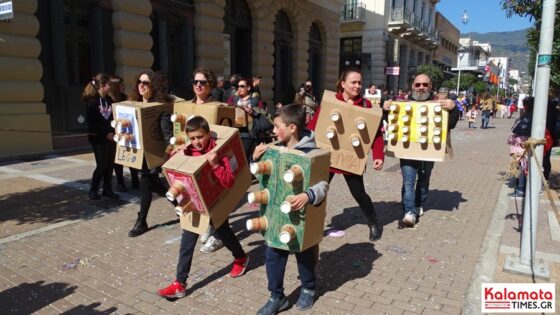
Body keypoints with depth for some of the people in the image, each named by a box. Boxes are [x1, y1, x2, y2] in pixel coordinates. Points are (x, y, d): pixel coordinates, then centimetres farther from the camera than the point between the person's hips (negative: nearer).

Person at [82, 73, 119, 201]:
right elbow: (92, 122, -13)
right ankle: (93, 190, 12)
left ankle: (107, 189, 18)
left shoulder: (109, 99, 10)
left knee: (110, 164, 7)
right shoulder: (92, 101, -9)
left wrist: (113, 132, 0)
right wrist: (106, 134, -15)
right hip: (98, 138, -6)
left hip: (110, 136, 6)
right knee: (102, 165, -5)